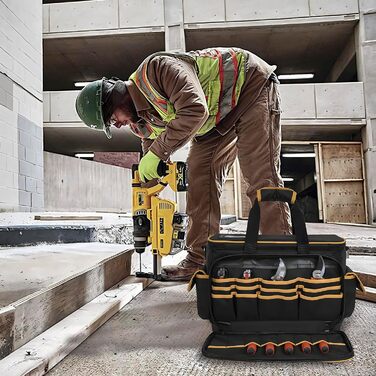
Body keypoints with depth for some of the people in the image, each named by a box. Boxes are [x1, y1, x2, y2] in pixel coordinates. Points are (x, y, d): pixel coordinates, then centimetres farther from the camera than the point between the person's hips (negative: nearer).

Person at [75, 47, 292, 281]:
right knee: (200, 176, -3)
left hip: (252, 86, -8)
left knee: (261, 176, -16)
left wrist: (157, 153, -33)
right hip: (219, 119, 8)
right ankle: (199, 259, 0)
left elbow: (195, 110, -39)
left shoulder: (157, 68, -27)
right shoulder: (142, 116, 1)